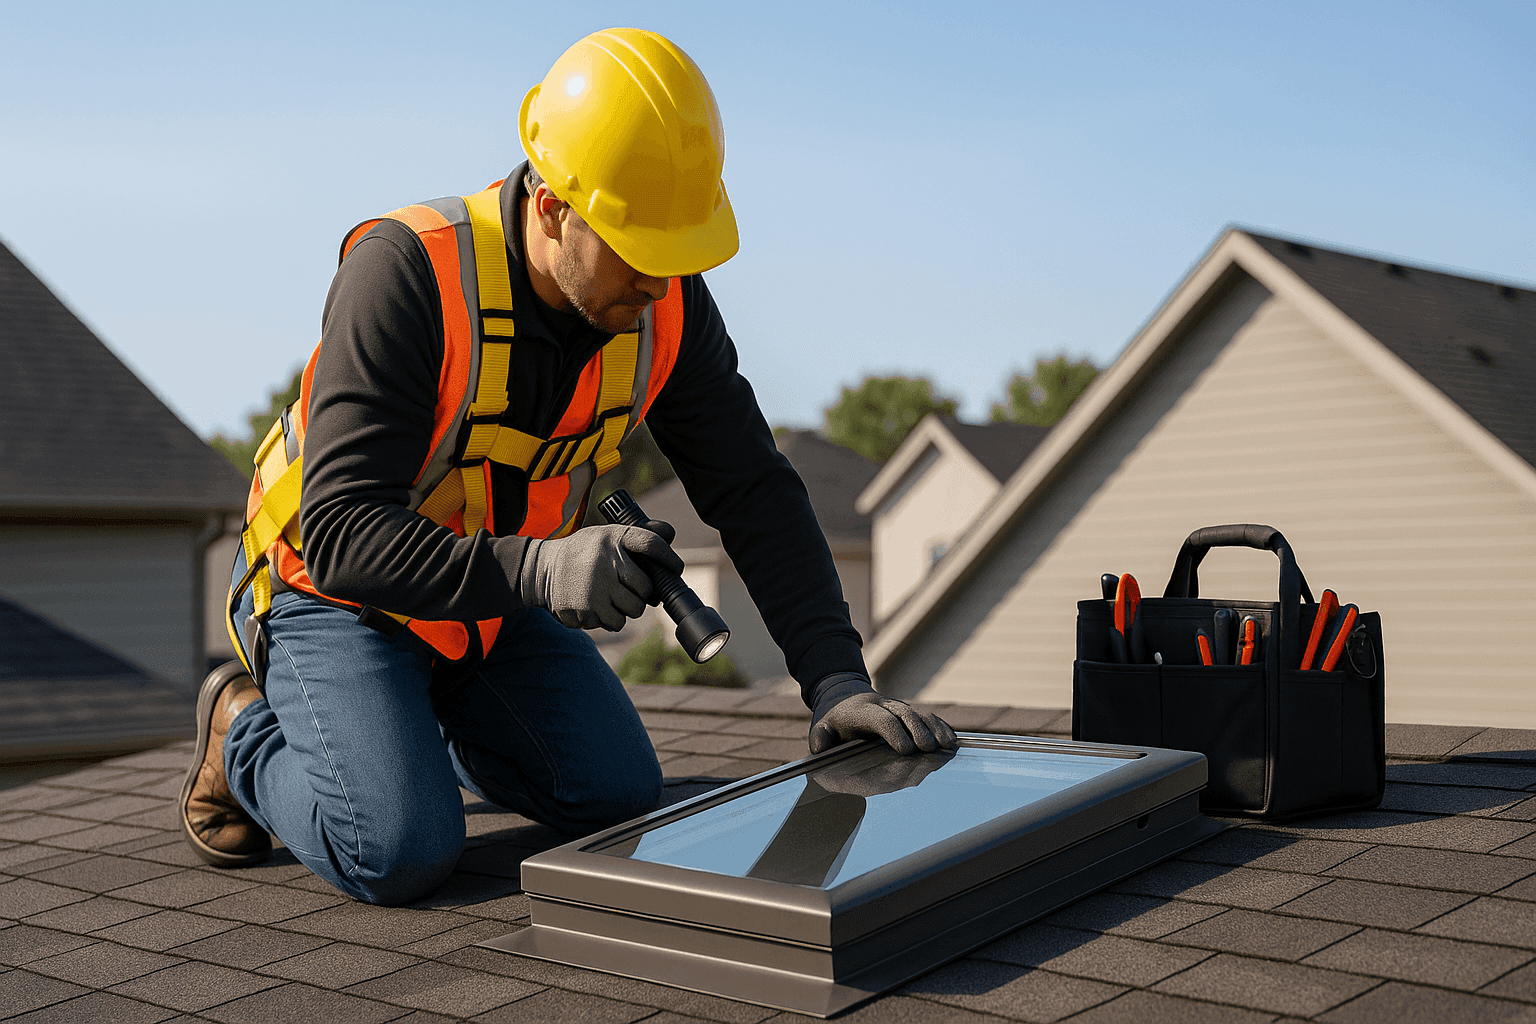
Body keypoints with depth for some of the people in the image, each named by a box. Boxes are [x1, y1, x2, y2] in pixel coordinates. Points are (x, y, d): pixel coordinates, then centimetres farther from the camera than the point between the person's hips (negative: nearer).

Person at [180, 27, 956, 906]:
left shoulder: (666, 303, -16)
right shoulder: (403, 273, -33)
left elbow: (755, 491, -12)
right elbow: (342, 534, -36)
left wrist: (837, 677, -22)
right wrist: (538, 570, -50)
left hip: (498, 598, 6)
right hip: (339, 593, -5)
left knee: (621, 801, -8)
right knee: (402, 852, -23)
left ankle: (427, 722, 19)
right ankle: (247, 729, 8)